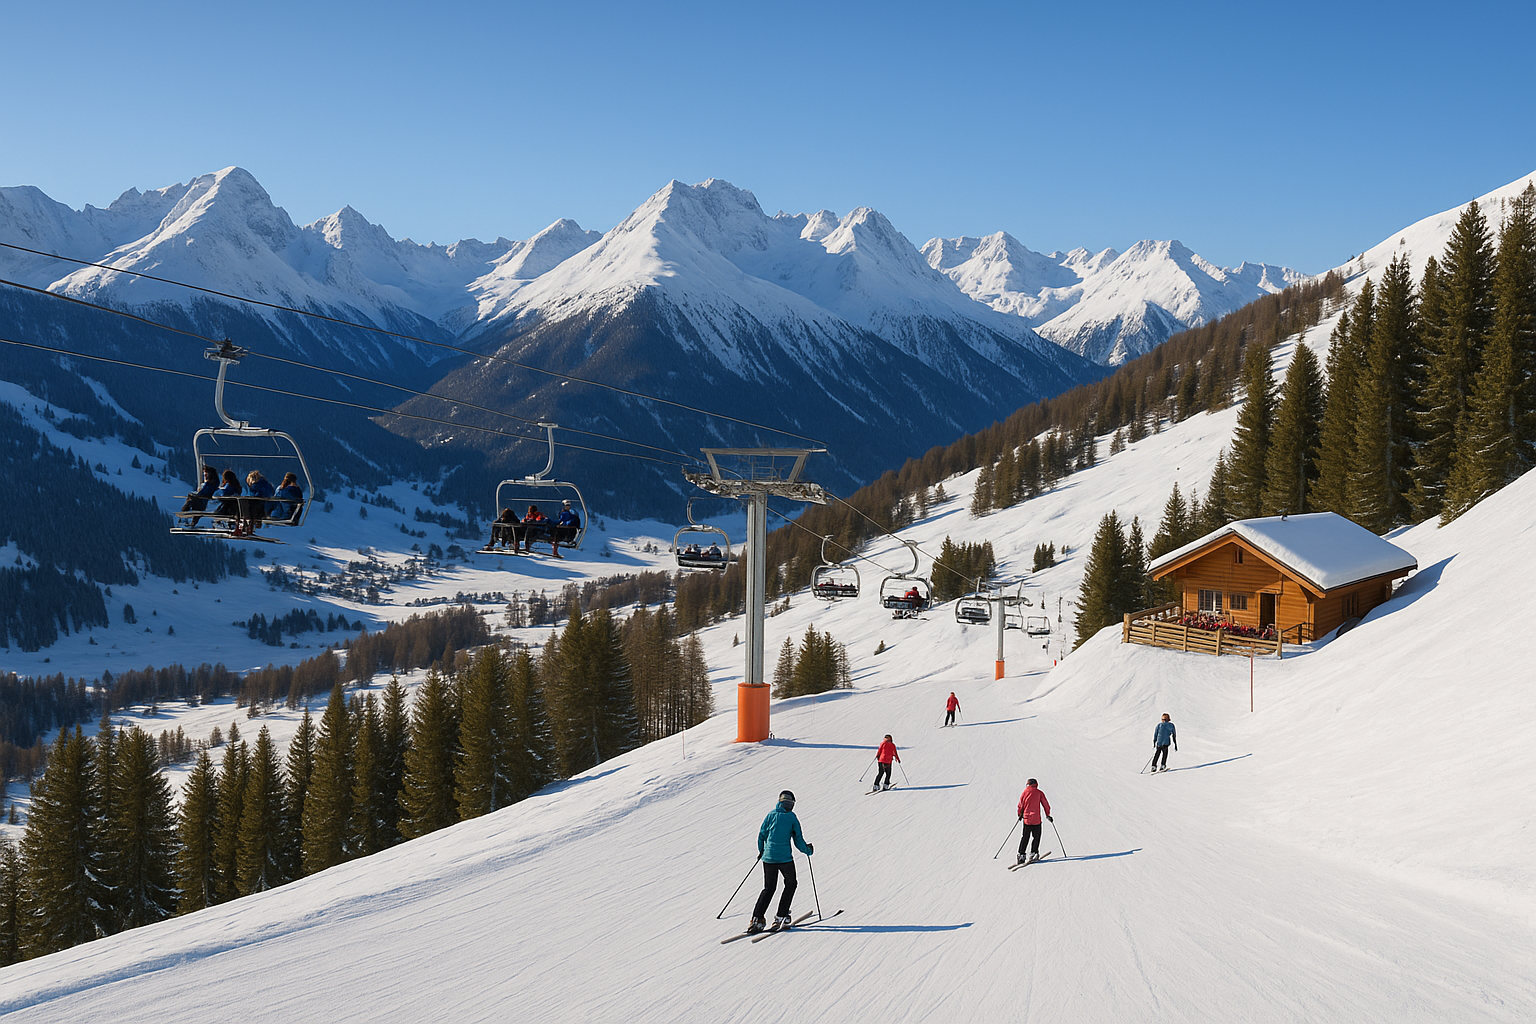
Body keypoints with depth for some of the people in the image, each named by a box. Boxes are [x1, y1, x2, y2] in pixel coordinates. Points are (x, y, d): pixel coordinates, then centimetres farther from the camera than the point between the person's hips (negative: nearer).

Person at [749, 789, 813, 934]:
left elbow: (761, 835, 9)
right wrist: (808, 851, 19)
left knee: (769, 888, 15)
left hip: (768, 857, 3)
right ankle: (781, 917, 11)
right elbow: (798, 840, 1)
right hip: (785, 858, -3)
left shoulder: (771, 815, 4)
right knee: (790, 884, 19)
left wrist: (761, 852, 26)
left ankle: (757, 918, 1)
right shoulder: (792, 817, -3)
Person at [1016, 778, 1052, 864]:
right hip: (1036, 819, -2)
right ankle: (1033, 853, 2)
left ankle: (1021, 854, 6)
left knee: (1025, 837, 11)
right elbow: (1046, 804, 2)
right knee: (1036, 837, 9)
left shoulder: (1025, 792, 3)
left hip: (1026, 818, 2)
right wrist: (1047, 815, 16)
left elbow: (1020, 804, 7)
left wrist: (1020, 814, 23)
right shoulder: (1039, 793, -1)